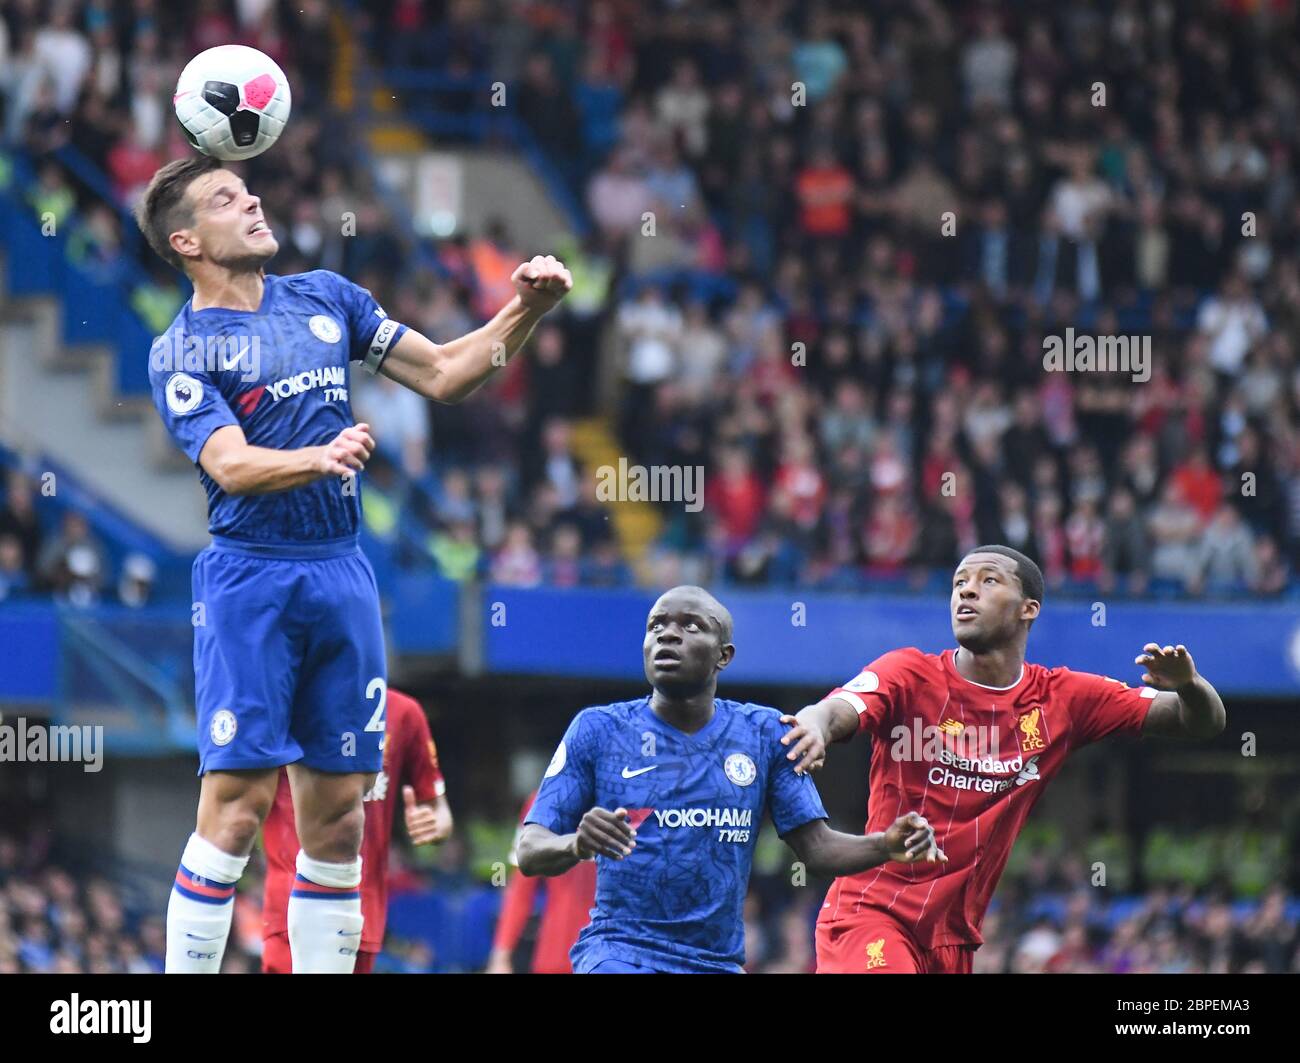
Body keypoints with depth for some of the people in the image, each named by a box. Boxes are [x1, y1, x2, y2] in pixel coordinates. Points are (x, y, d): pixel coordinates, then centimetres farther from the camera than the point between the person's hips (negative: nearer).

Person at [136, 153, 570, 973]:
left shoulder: (326, 297, 14)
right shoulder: (182, 352, -3)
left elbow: (442, 374, 16)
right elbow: (231, 465, -17)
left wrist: (523, 313, 0)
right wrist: (319, 458, -36)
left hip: (342, 575, 5)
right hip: (251, 577, -5)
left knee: (338, 816, 3)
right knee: (237, 807, -12)